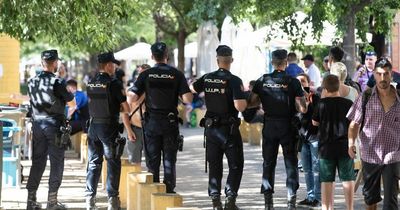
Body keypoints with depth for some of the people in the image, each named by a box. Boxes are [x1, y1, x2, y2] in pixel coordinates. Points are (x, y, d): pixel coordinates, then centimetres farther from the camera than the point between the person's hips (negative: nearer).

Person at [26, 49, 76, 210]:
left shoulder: (32, 82, 4)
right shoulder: (56, 82, -13)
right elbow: (72, 104, -5)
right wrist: (69, 114, 14)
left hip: (38, 124, 5)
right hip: (54, 125, -5)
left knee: (37, 162, 10)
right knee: (56, 163, 2)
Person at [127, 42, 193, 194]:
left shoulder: (146, 75, -3)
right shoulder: (177, 74, -4)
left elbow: (132, 97, -8)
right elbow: (188, 99, -11)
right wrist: (176, 96, 9)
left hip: (151, 122, 0)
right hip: (170, 122, 0)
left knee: (152, 160, 7)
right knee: (169, 159, 7)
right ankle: (169, 190, 6)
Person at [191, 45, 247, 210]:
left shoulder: (207, 78, 1)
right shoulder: (234, 80, -15)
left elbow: (192, 88, 21)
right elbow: (240, 106, -23)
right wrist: (244, 99, -2)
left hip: (211, 128, 5)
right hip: (229, 129, -4)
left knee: (214, 166, 12)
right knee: (235, 165, 4)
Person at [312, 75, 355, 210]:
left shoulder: (321, 104, -6)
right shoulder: (348, 103, -4)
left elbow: (315, 122, 5)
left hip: (326, 147, 0)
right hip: (345, 146, 1)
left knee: (327, 180, 5)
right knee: (348, 179, 6)